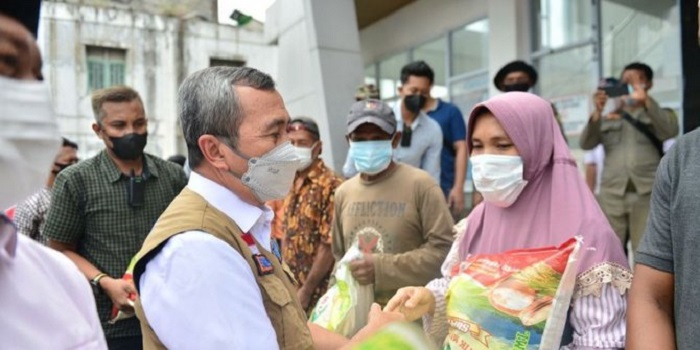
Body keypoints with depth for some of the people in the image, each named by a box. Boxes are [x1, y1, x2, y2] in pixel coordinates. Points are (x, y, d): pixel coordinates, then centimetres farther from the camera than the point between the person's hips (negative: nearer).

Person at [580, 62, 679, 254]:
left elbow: (670, 131, -7)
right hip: (612, 195, 1)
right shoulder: (607, 117, 18)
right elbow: (586, 144, 3)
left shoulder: (657, 114, 16)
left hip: (647, 193, -1)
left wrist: (646, 100, -15)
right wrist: (597, 112, -11)